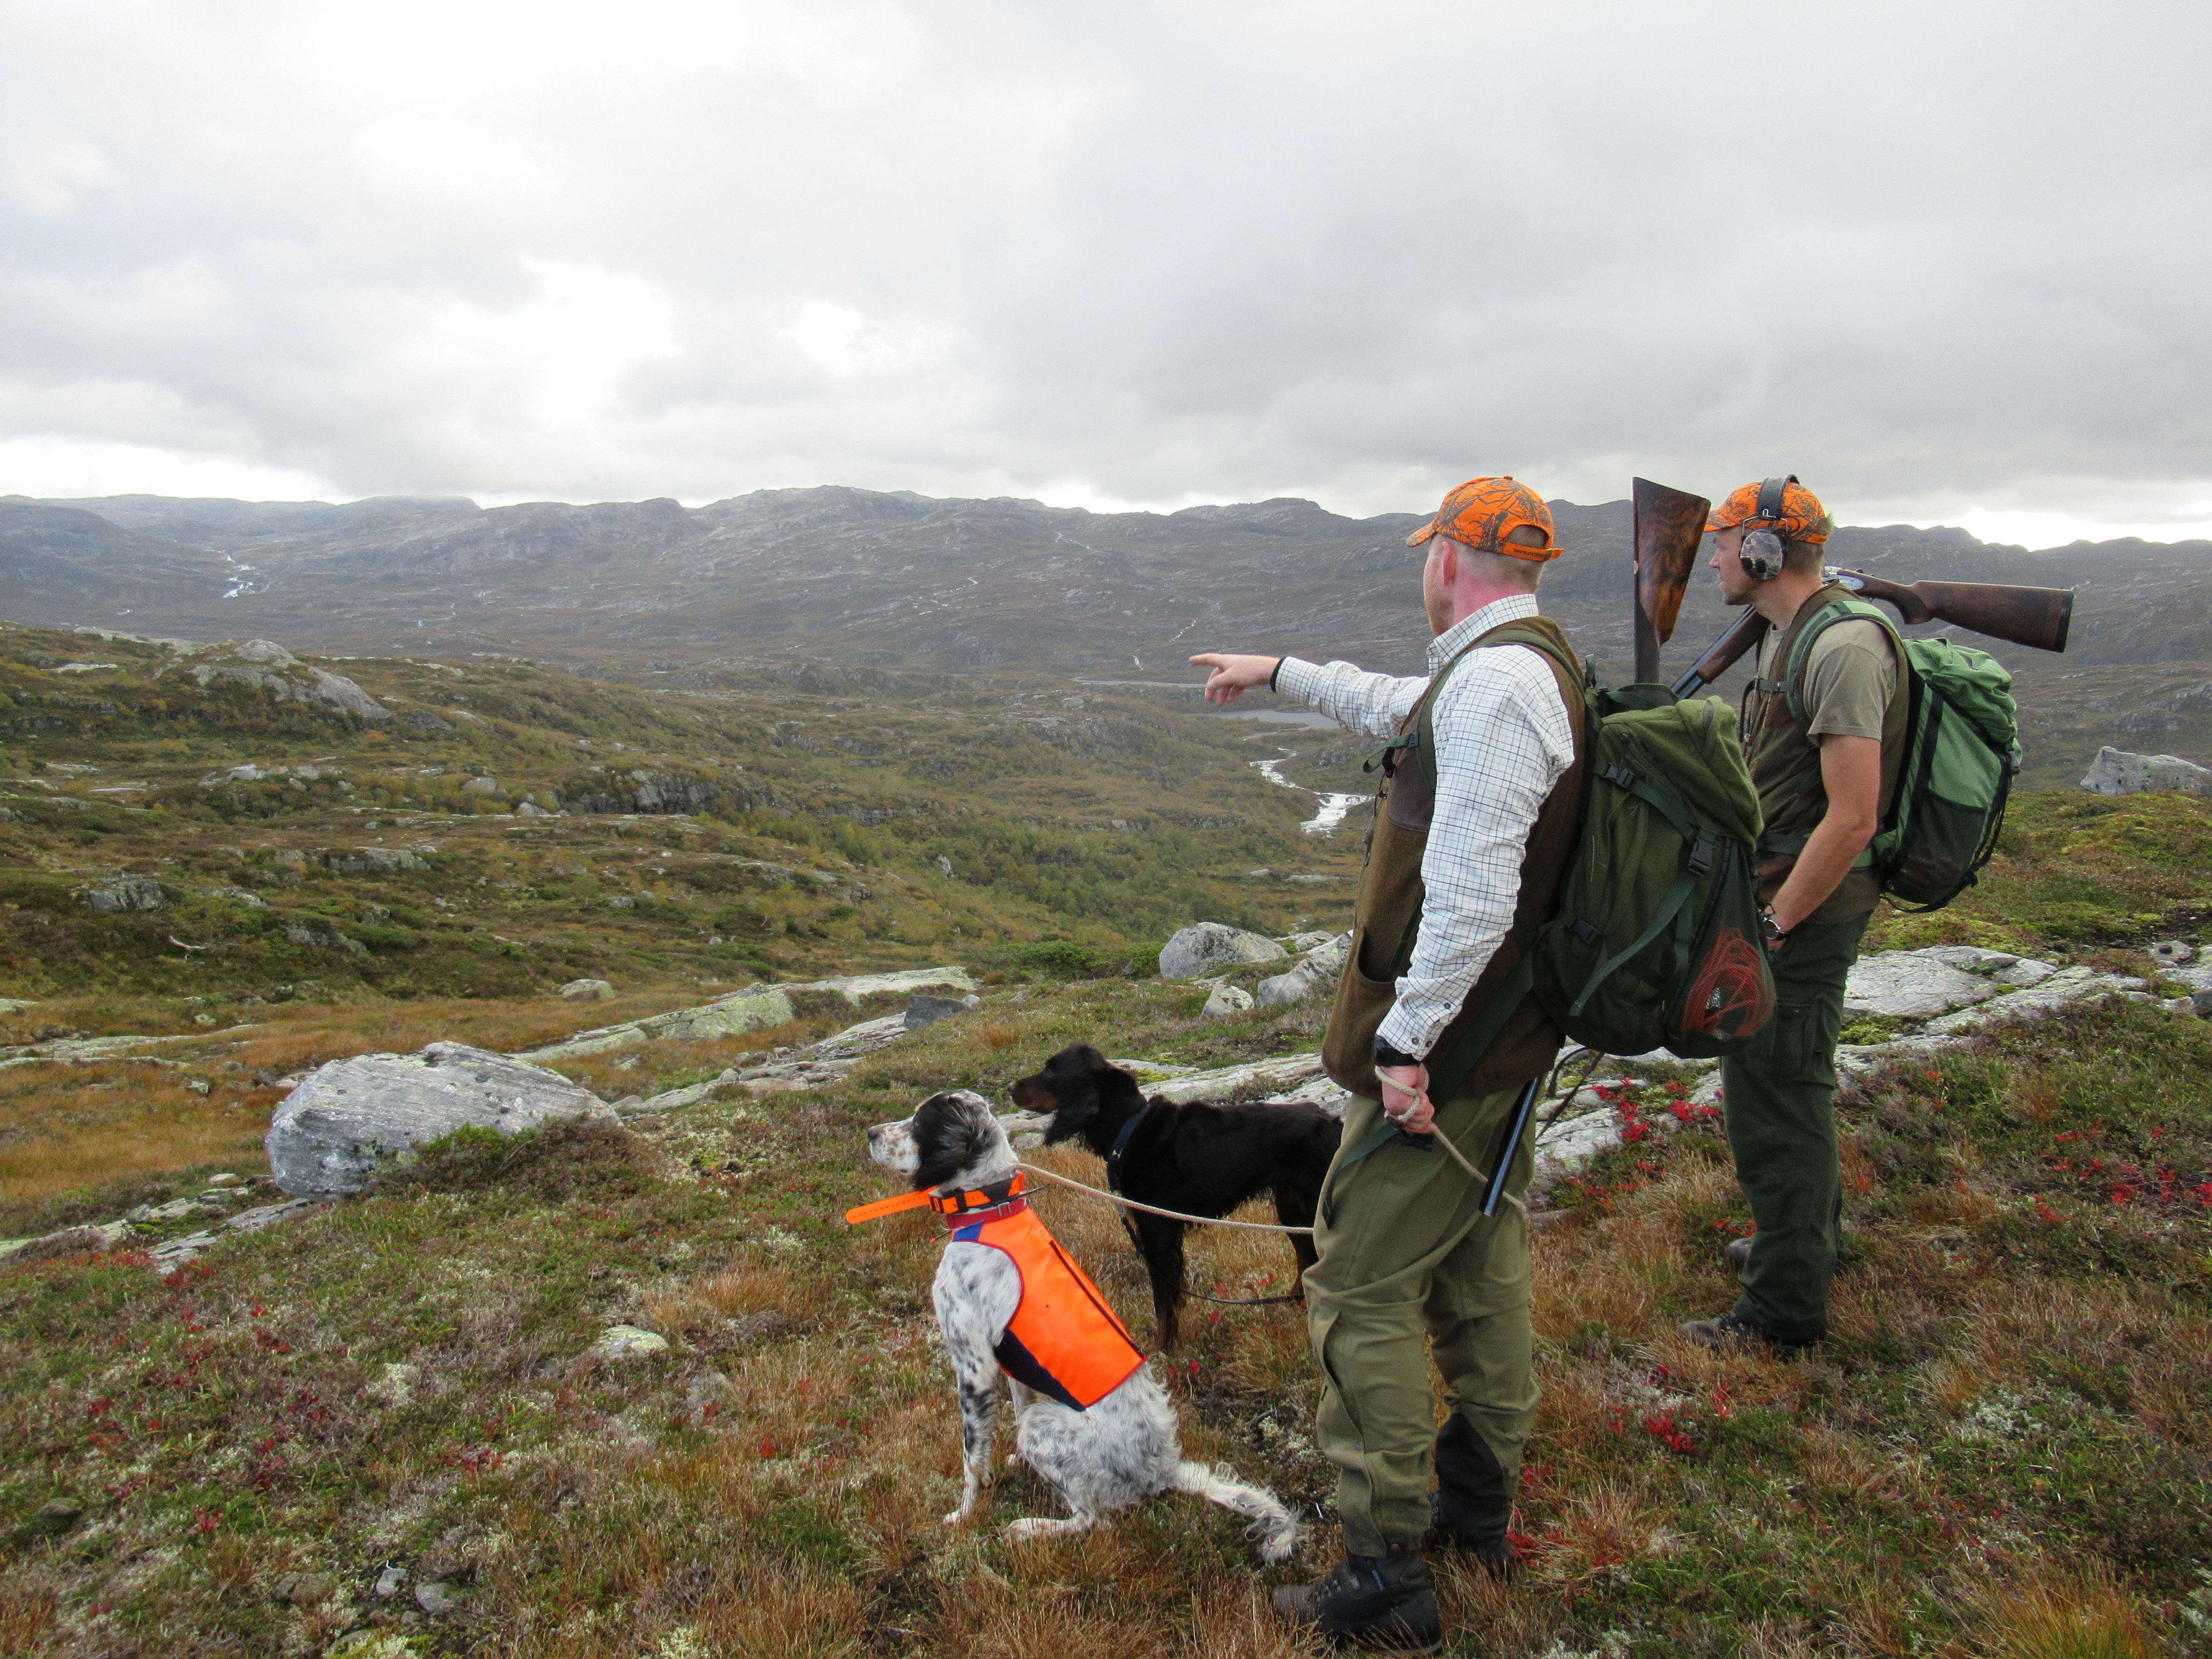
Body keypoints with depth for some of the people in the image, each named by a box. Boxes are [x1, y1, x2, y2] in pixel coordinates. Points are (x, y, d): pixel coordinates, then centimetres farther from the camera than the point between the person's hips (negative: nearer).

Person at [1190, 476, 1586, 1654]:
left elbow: (1469, 896, -30)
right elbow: (1394, 708, 30)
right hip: (1508, 1040, 10)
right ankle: (1479, 1505, 39)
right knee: (1480, 1265, 21)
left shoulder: (1494, 685, -23)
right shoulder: (1535, 667, 11)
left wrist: (1406, 1041, -24)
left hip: (1442, 1048, -10)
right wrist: (1277, 672, 38)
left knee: (1362, 1292, -1)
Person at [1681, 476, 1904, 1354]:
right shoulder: (1792, 634, 11)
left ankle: (1786, 1306, 11)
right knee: (1794, 1080, 23)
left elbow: (1851, 820, -25)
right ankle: (1810, 1239, 42)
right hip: (1784, 896, 10)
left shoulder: (1843, 646, -21)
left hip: (1806, 910, -10)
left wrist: (1772, 927, -20)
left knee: (1772, 1097, -2)